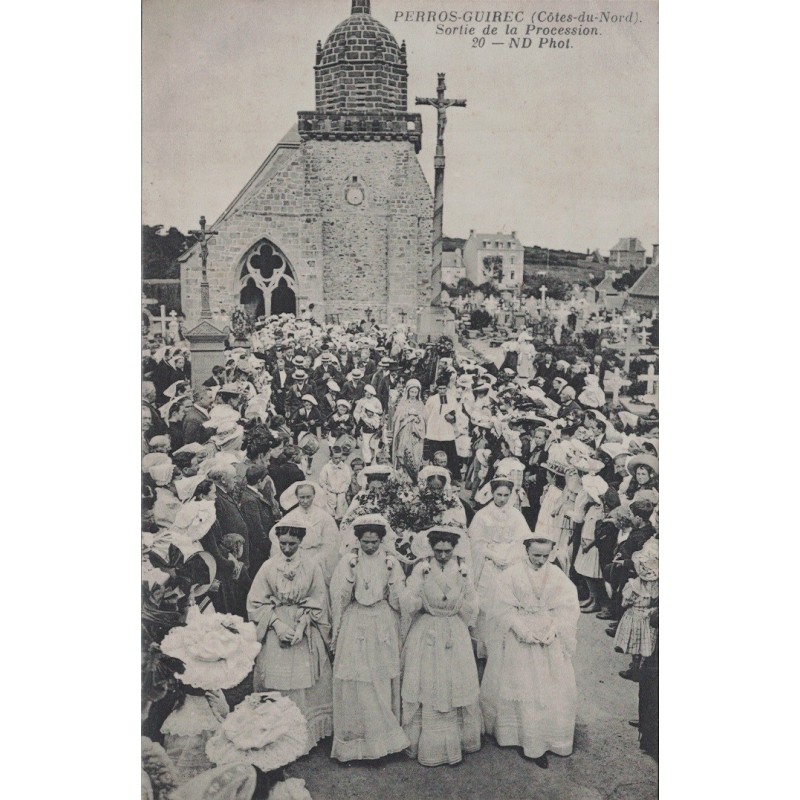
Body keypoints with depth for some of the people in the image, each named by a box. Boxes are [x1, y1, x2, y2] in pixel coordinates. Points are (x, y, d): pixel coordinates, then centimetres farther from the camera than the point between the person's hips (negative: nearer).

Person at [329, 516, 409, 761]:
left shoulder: (390, 561, 1)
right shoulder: (348, 560, -3)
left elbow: (398, 599, 2)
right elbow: (338, 596, -5)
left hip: (384, 626, 1)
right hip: (354, 624, -1)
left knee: (383, 682, 5)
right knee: (354, 683, -1)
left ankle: (382, 736, 21)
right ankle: (354, 739, 14)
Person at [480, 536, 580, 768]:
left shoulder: (558, 576, -3)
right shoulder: (511, 574, -9)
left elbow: (568, 609, -5)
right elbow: (505, 609, -9)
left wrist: (553, 630, -18)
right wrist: (524, 631, -19)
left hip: (550, 642, 2)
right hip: (518, 641, -2)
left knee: (550, 692, 6)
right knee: (518, 687, 6)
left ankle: (540, 742, 22)